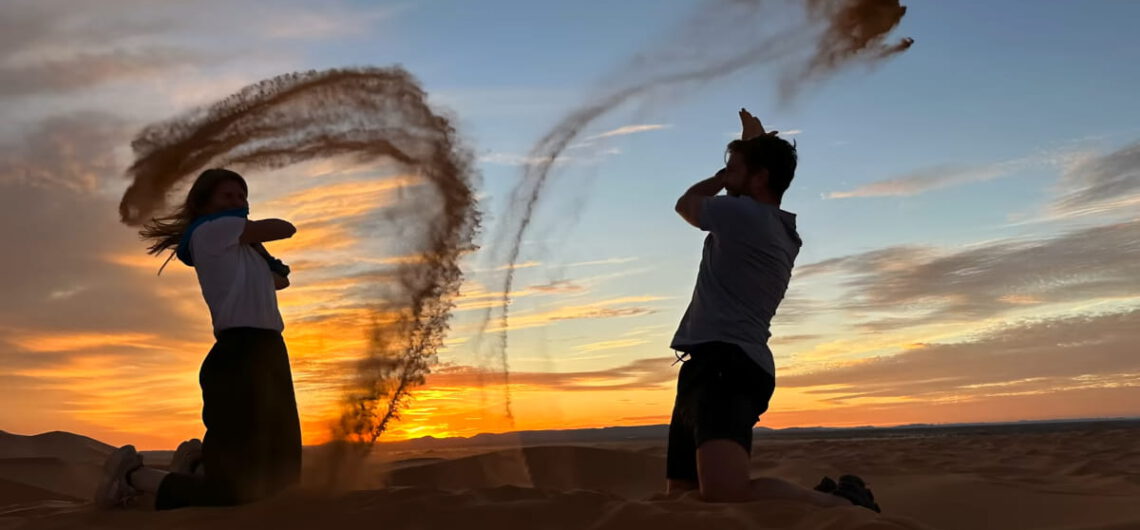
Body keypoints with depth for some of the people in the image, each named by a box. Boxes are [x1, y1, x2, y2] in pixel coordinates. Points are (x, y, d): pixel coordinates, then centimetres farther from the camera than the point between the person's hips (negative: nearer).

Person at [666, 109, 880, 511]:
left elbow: (686, 203, 15)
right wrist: (758, 142, 54)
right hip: (722, 366, 10)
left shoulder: (743, 214, -5)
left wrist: (730, 168, 27)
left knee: (725, 496, -30)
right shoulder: (783, 233, 22)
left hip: (724, 365, -10)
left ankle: (839, 504, -15)